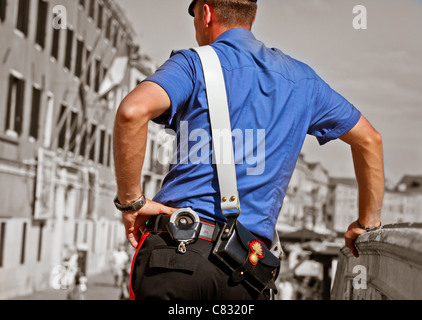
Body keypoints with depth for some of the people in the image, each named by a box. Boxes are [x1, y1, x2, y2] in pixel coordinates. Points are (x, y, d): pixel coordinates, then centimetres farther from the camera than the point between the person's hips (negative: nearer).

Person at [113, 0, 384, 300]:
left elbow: (133, 111, -19)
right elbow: (370, 140, 25)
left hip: (179, 250, -4)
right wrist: (368, 224, 32)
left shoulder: (194, 64, 2)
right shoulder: (302, 79, 18)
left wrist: (130, 201, -9)